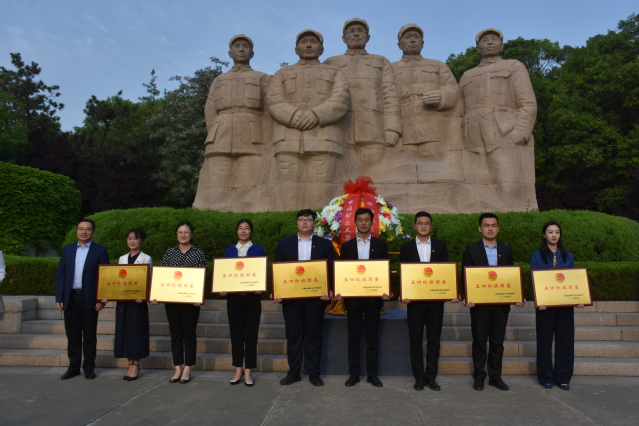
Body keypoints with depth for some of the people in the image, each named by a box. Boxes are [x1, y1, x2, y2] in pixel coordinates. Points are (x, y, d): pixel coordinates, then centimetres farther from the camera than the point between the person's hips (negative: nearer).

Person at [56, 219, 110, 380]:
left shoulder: (100, 250, -1)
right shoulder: (67, 249, 9)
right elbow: (61, 274, 8)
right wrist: (59, 297, 1)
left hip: (89, 299, -3)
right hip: (70, 298, 3)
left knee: (89, 336, 6)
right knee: (72, 335, 10)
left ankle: (89, 368, 16)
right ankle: (73, 367, 21)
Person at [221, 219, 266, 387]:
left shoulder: (259, 250, 3)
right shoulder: (229, 250, 10)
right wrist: (222, 289, -9)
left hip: (252, 297, -2)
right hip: (233, 297, 2)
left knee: (251, 334, 3)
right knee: (236, 333, 7)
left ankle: (248, 372, 12)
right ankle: (238, 370, 19)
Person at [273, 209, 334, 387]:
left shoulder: (325, 244, 5)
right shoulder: (284, 243, 8)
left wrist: (329, 291, -13)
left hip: (315, 297, -1)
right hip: (290, 297, 1)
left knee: (314, 335, 6)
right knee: (293, 335, 8)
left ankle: (314, 373, 17)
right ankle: (293, 372, 20)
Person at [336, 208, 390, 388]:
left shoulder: (380, 245, 6)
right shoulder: (347, 246, 7)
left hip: (373, 297, 0)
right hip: (352, 297, 1)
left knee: (373, 337, 6)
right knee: (354, 338, 7)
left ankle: (372, 374, 16)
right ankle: (354, 373, 16)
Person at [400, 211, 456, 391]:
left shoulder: (440, 246, 8)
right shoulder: (406, 247, 5)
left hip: (436, 299, 1)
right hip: (414, 300, -1)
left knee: (434, 339, 7)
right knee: (415, 340, 5)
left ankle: (431, 377, 18)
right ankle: (419, 377, 16)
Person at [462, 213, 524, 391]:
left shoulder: (506, 250, 9)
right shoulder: (471, 249, -1)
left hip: (501, 303, 3)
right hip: (479, 303, -3)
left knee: (497, 342, 10)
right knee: (479, 342, 7)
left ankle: (495, 376, 22)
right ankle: (479, 377, 18)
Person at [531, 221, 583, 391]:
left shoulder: (568, 256, 10)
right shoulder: (537, 256, 1)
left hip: (566, 304, 3)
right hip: (545, 304, -2)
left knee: (566, 339, 5)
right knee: (545, 340, 4)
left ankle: (563, 377, 16)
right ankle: (546, 377, 14)